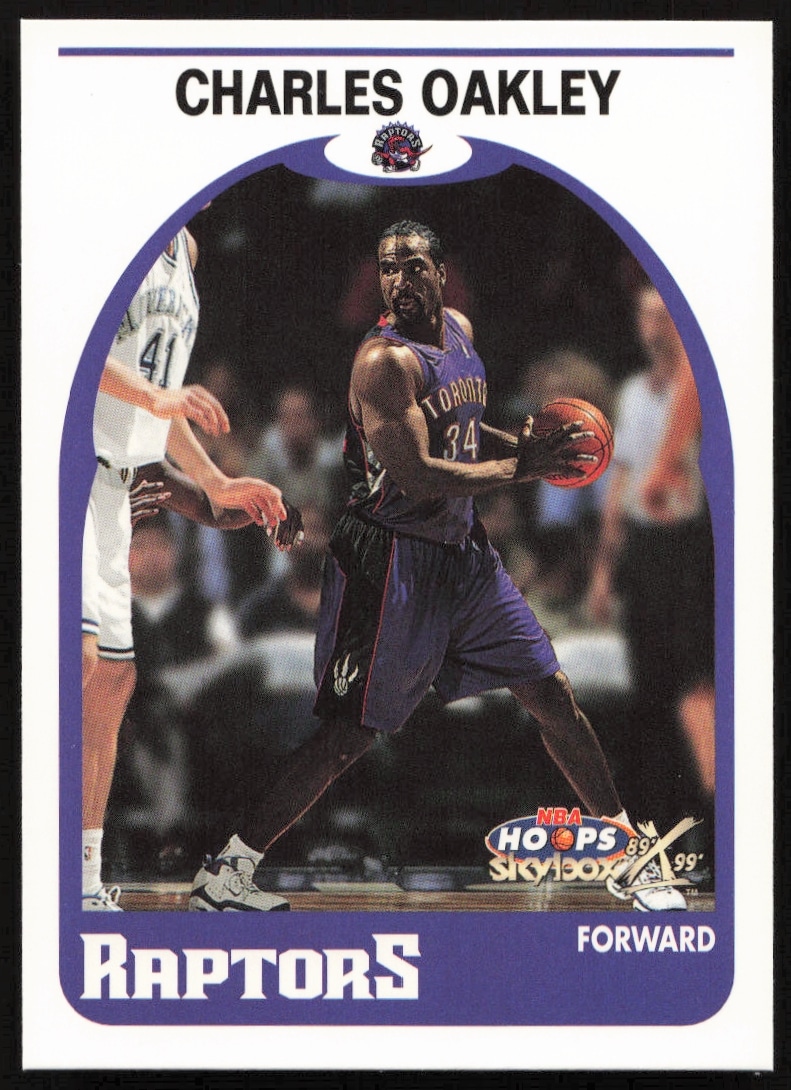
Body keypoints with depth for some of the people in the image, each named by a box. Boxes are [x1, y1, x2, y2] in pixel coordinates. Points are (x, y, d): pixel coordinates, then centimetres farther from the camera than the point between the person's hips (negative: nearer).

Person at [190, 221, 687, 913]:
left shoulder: (461, 331, 9)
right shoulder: (386, 359, -17)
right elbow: (417, 475, -25)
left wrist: (527, 443, 6)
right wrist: (522, 467, -18)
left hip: (464, 552, 8)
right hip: (392, 562, -8)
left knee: (554, 698, 9)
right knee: (349, 735, -6)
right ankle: (226, 873, 4)